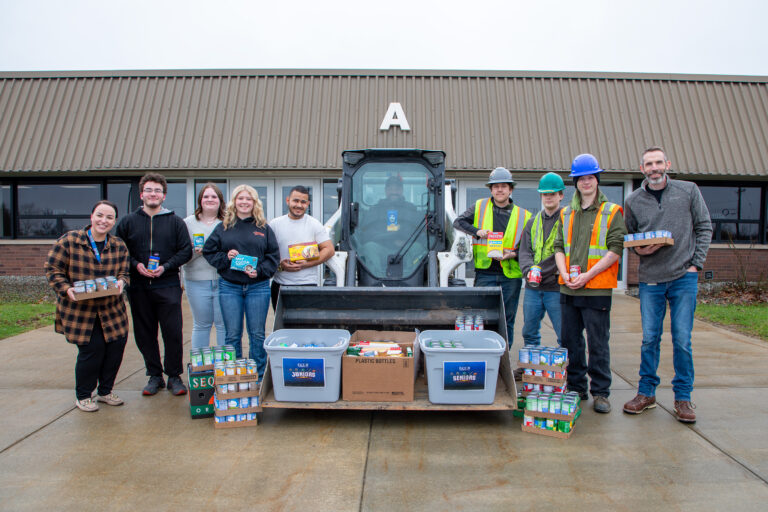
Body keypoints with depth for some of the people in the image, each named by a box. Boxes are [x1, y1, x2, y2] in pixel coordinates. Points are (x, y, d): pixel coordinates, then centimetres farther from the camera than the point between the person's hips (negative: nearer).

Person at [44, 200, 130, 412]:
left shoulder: (119, 246, 5)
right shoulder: (69, 241, -7)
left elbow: (124, 273, 6)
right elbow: (53, 269, -4)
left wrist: (121, 282, -17)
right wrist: (67, 289, -19)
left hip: (111, 309, 4)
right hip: (79, 310, -4)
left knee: (116, 346, 2)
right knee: (92, 349, -6)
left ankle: (105, 391, 26)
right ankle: (83, 396, 18)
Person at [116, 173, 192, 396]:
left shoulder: (175, 222, 5)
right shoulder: (128, 222, 9)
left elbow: (185, 251, 2)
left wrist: (165, 267, -12)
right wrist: (136, 265, -8)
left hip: (168, 286, -2)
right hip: (138, 287, 2)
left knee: (173, 333, -2)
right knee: (144, 334, 8)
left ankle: (174, 377, 12)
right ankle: (154, 375, 22)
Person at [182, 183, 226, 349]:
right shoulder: (188, 223, 8)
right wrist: (196, 251, -14)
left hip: (223, 280, -1)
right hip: (197, 281, 1)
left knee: (224, 324, 3)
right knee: (201, 325, 10)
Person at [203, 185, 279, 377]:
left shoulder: (264, 228, 6)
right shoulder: (223, 227, 7)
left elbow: (273, 256, 3)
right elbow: (208, 251, 7)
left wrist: (259, 271, -13)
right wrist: (225, 257, -11)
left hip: (258, 287, 0)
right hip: (229, 287, 1)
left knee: (257, 334, 5)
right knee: (232, 334, 6)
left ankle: (259, 376, 17)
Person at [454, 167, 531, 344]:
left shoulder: (523, 216, 6)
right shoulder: (480, 207, 7)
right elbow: (458, 222, 7)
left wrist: (513, 254, -13)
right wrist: (477, 231, -10)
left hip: (511, 274, 1)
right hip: (485, 272, -1)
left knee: (507, 320, 8)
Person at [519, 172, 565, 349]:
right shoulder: (533, 222, 14)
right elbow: (525, 251, 8)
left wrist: (540, 271, -18)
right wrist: (528, 270, -12)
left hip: (556, 288, -5)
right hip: (532, 288, 5)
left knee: (564, 336, -2)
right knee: (530, 333, 14)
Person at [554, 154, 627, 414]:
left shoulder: (612, 212, -1)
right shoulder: (566, 214, 13)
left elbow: (616, 249, -8)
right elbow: (559, 246, 12)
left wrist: (589, 274, -15)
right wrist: (564, 273, -5)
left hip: (597, 290, -5)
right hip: (568, 288, 5)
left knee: (598, 344, 1)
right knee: (570, 341, 11)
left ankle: (600, 392, 14)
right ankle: (576, 388, 25)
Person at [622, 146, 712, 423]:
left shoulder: (689, 191, 3)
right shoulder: (633, 201, 6)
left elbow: (704, 228, 7)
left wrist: (696, 263, -1)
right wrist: (638, 249, -7)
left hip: (684, 277, -1)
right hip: (650, 279, 1)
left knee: (682, 339, 1)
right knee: (649, 338, 6)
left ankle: (683, 397, 16)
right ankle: (646, 392, 19)